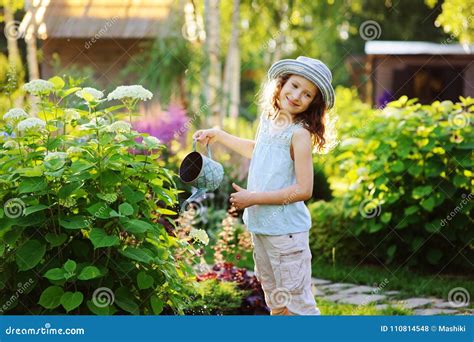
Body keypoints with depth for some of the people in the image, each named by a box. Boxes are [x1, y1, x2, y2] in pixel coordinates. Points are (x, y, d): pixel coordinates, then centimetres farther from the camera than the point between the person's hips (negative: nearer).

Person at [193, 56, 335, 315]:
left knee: (297, 303, -5)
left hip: (286, 230, -8)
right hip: (260, 226, 8)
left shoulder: (300, 134, -16)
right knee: (276, 303, 19)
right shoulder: (268, 120, 7)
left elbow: (303, 190, -21)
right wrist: (218, 135, 30)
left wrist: (253, 198, -18)